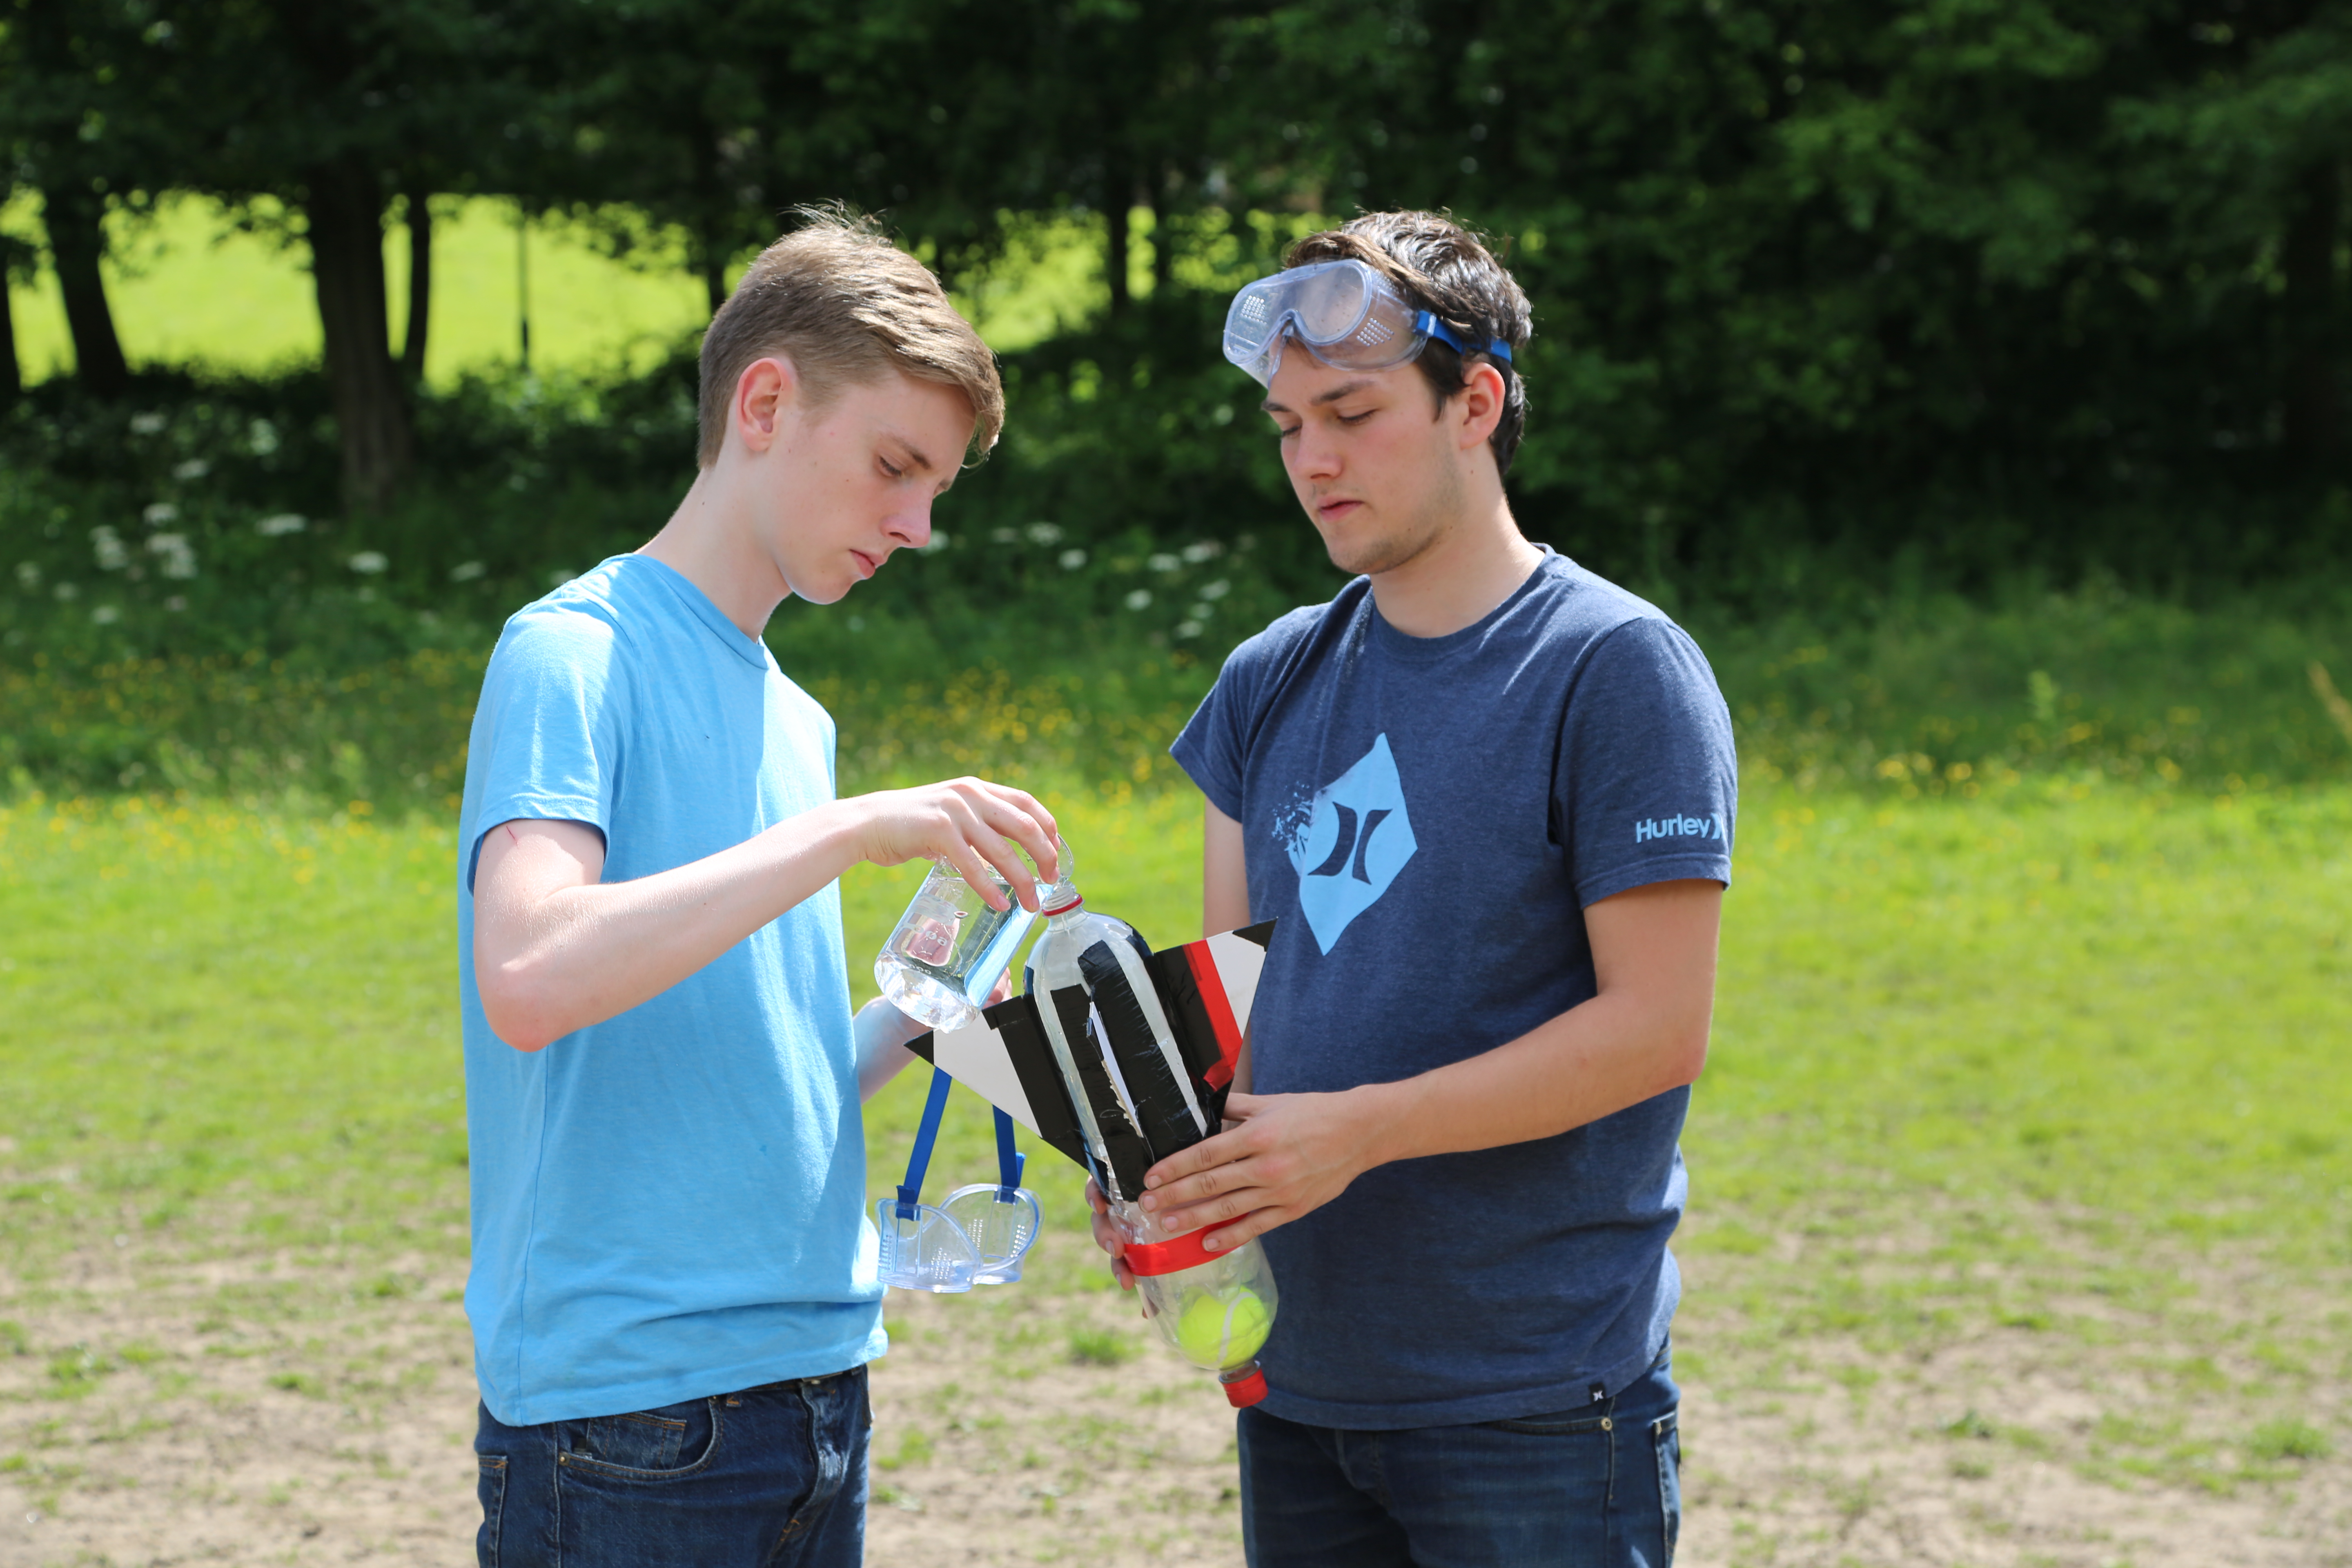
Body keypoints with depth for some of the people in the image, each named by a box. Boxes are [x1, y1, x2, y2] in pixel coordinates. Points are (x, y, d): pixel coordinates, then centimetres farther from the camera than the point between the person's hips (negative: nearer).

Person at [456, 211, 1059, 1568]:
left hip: (817, 1391, 8)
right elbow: (527, 983, -25)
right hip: (631, 1426, -8)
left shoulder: (795, 720, 17)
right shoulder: (575, 657, -8)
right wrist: (851, 831, -23)